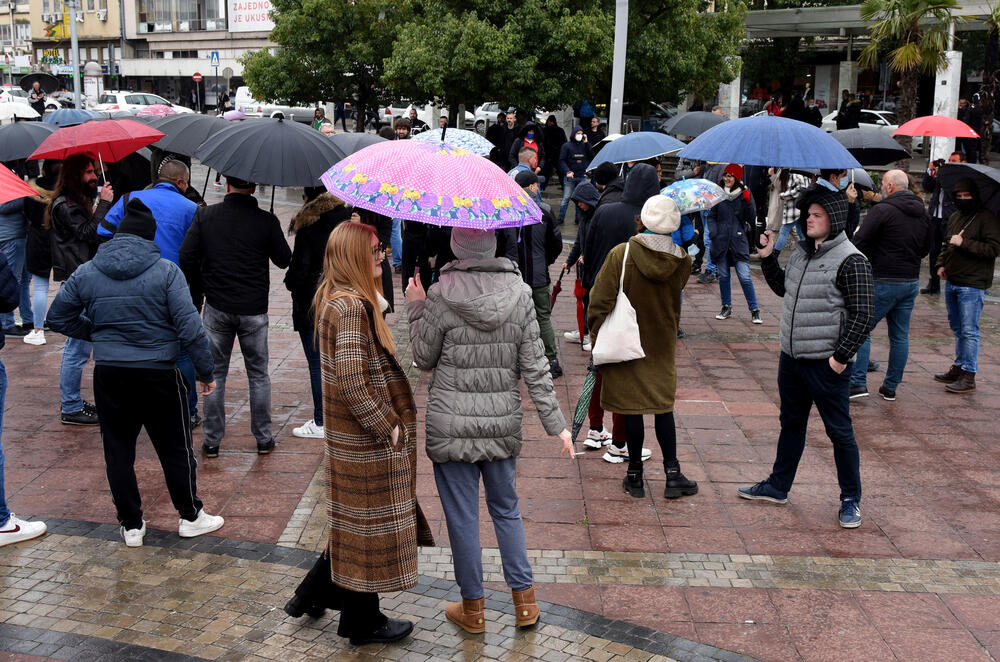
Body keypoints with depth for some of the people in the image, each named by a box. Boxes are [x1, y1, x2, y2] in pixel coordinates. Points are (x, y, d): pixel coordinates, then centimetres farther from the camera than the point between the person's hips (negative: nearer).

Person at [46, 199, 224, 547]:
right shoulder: (166, 271, -9)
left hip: (109, 375, 3)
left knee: (118, 451, 13)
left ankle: (131, 525, 21)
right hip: (158, 374, -2)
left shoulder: (86, 273, 1)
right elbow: (189, 326, -13)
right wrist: (206, 371, -5)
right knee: (175, 448, 12)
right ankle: (191, 517, 24)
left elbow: (58, 318, 10)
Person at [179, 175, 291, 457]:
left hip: (217, 307, 1)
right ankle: (264, 439, 18)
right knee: (258, 374, 12)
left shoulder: (205, 215, -4)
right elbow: (284, 260, 1)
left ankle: (212, 441, 14)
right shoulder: (266, 221, -9)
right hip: (254, 310, -1)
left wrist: (198, 289, 10)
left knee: (214, 374, 11)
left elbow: (187, 256, -4)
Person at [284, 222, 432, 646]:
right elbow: (352, 380, -27)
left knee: (354, 523, 22)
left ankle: (313, 595, 33)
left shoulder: (338, 299, 10)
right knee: (369, 524, 5)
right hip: (368, 440, -10)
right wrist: (387, 427, -18)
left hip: (352, 435, 10)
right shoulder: (351, 307, -23)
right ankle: (362, 623, 21)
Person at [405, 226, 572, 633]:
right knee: (506, 508, 19)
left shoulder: (441, 297, -13)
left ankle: (472, 609, 22)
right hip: (503, 423, 3)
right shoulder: (519, 294, -5)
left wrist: (415, 308, 10)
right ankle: (525, 602, 24)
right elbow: (535, 367, -4)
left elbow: (424, 358, -1)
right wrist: (556, 423, 2)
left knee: (462, 516, 9)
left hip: (451, 425, -3)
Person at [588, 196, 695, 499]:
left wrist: (597, 337, -3)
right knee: (663, 406, 14)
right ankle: (672, 475, 14)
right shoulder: (682, 261, -9)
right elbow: (674, 299, 6)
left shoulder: (621, 255, -18)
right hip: (663, 344, 3)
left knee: (632, 408, 6)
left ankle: (635, 476, 16)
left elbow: (599, 302, -14)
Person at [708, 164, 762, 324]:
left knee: (745, 277, -7)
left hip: (738, 241, -2)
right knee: (723, 276, 9)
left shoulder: (745, 195, 3)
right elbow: (711, 216, 10)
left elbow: (752, 220, 0)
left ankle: (754, 311, 1)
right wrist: (713, 233, -5)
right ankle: (726, 308, 24)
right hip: (721, 242, 2)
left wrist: (748, 203, -14)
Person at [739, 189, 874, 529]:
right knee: (791, 424, 20)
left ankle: (851, 500, 17)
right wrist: (768, 258, 14)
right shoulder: (801, 252, 10)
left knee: (839, 432, 3)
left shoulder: (851, 261, -14)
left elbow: (864, 314, -16)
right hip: (791, 358, 8)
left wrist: (841, 356, -17)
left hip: (826, 364, -8)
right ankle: (777, 486, 34)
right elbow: (783, 288, 26)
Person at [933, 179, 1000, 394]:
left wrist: (964, 243, -20)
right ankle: (959, 368, 28)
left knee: (969, 331, -7)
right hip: (952, 281, 8)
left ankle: (969, 376, -3)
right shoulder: (954, 217, 15)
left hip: (973, 285, -8)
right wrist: (942, 264, 11)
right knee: (957, 329, 17)